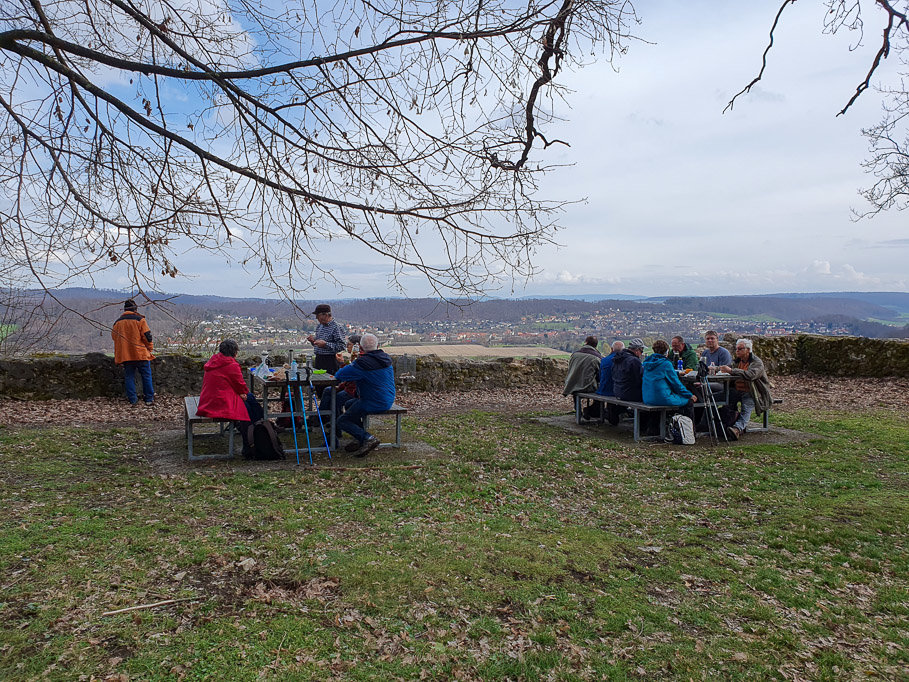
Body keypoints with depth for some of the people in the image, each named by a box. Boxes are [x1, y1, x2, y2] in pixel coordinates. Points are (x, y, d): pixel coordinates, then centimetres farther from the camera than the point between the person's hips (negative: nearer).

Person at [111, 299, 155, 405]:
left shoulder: (117, 322, 11)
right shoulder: (139, 319, -6)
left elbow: (115, 338, 18)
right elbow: (147, 336, -9)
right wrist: (150, 348, 6)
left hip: (124, 355, 4)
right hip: (140, 354, -4)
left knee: (129, 377, 10)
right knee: (146, 376, 5)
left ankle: (132, 399, 9)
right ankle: (149, 398, 5)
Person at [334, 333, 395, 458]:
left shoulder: (363, 362, -20)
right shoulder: (386, 358, 5)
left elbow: (339, 375, -17)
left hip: (374, 403, -9)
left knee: (342, 421, 3)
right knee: (348, 405, 28)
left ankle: (368, 438, -14)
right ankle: (363, 442, 24)